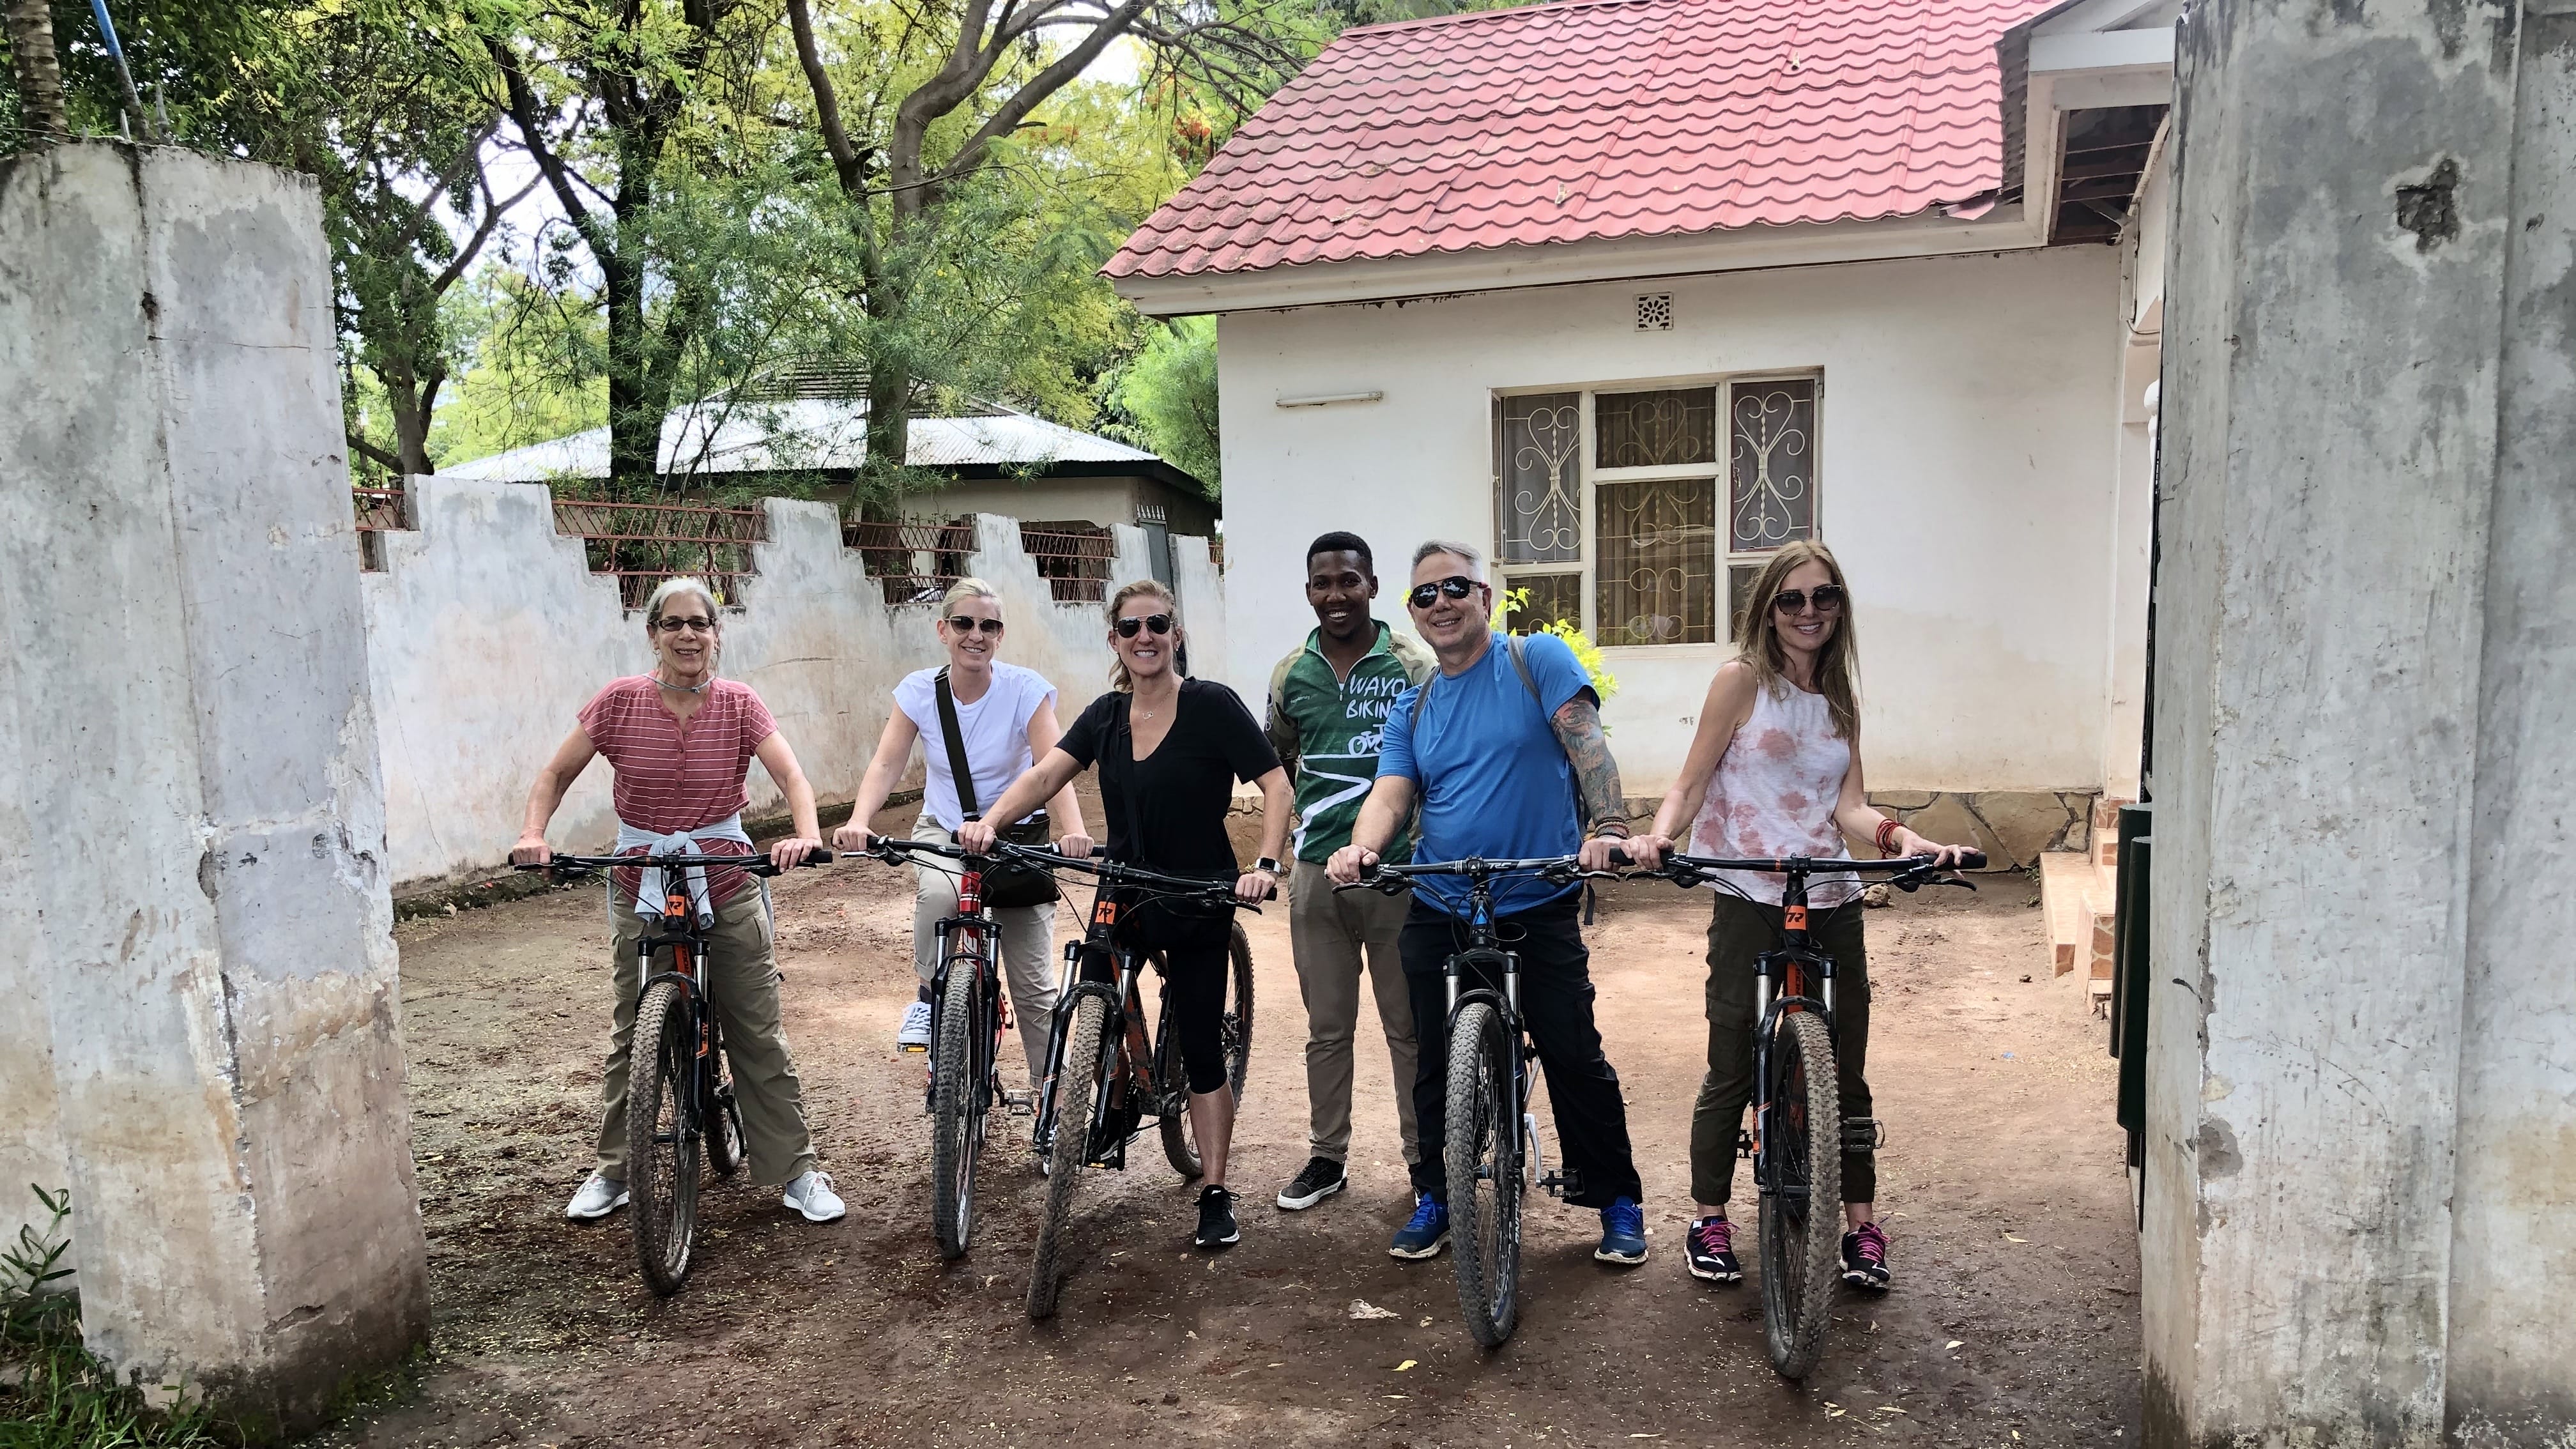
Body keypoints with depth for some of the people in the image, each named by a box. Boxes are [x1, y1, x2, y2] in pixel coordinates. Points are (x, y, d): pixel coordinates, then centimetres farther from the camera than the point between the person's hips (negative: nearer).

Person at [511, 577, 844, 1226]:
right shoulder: (620, 702, -6)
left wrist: (806, 833, -36)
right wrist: (533, 834, -17)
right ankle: (614, 1172, 29)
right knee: (631, 1036, 12)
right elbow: (557, 773, 0)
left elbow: (791, 775, -16)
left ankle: (797, 1170, 12)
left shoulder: (738, 704, -7)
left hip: (728, 884, -1)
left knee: (759, 1035, 3)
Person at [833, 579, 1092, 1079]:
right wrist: (857, 823, -37)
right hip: (943, 831, 1)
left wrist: (1074, 830, -46)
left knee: (1034, 984, -4)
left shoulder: (1026, 690, -16)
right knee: (938, 892, -36)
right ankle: (931, 996, -10)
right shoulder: (919, 690, -9)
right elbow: (886, 763, -18)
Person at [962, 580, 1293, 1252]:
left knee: (1201, 1051, 0)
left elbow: (1276, 786, -14)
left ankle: (1216, 1194, 14)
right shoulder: (1106, 715, 4)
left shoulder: (1211, 705, -11)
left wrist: (1265, 864, -28)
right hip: (1125, 899, 4)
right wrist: (989, 822, -24)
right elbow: (1045, 774, -7)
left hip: (1198, 906, -4)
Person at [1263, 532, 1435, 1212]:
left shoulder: (1414, 663, -3)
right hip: (1316, 870, 3)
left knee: (1409, 1026, 5)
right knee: (1326, 1028, 12)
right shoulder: (1291, 674, 7)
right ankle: (1326, 1157, 24)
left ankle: (1425, 1159, 18)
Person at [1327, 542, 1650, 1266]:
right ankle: (1434, 1200, 27)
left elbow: (1587, 745, -16)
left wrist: (1608, 827, -32)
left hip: (1539, 910, -4)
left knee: (1576, 1059, -1)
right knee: (1437, 1065, 11)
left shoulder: (1538, 660, -3)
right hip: (1438, 914, 4)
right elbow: (1389, 796, -2)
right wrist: (1361, 847, -24)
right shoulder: (1412, 709, 10)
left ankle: (1618, 1202, 17)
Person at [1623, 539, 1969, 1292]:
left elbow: (1849, 807, 2)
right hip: (1750, 902, -4)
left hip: (1832, 903, 5)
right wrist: (1659, 835, -24)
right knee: (1732, 1072, 1)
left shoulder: (1840, 700, 12)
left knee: (1847, 1072, 7)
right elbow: (1692, 783, -5)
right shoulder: (1742, 679, -2)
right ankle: (1710, 1220, 17)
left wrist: (1901, 836, -18)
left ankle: (1861, 1225, 20)